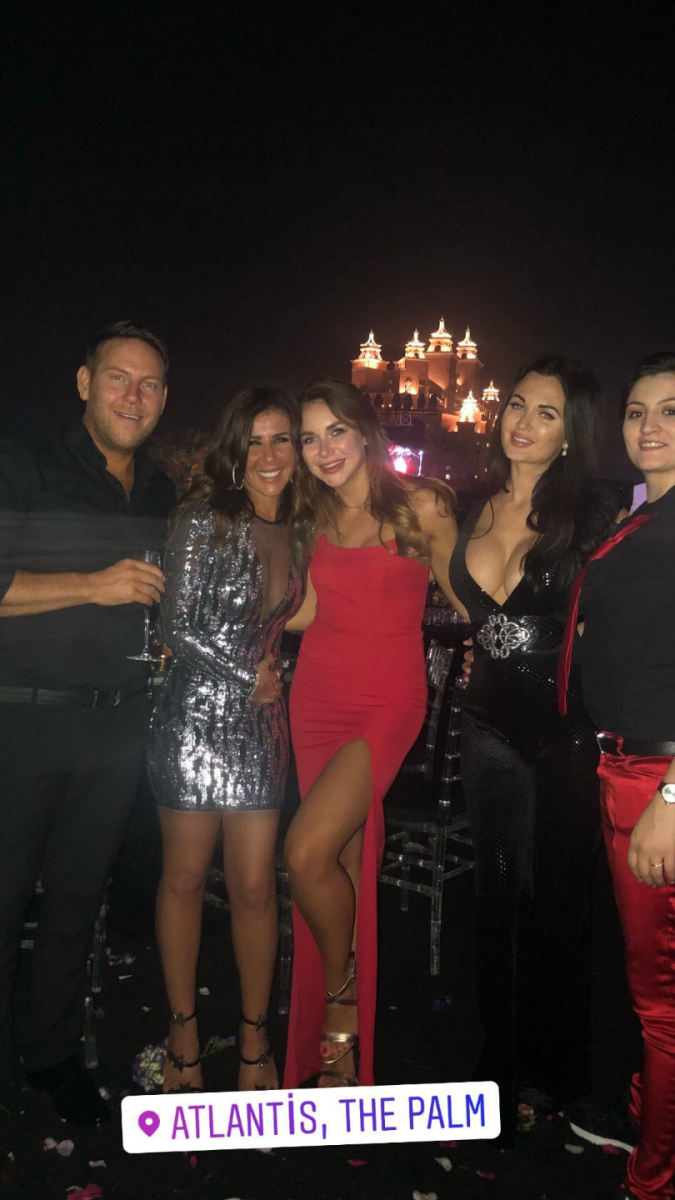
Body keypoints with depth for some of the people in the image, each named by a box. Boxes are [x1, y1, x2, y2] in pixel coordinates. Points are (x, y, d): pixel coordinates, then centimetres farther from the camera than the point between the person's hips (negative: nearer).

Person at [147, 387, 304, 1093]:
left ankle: (254, 1042, 21)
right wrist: (251, 676, -5)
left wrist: (270, 678, 3)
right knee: (185, 878, 7)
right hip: (196, 715, -4)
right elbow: (177, 627, -11)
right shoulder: (204, 519, -8)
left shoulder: (292, 532, 9)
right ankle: (183, 1031, 26)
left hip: (261, 722, 4)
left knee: (255, 886, 5)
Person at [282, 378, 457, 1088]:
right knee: (347, 860, 3)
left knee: (307, 851, -19)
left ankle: (341, 999, 9)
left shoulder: (420, 507, -2)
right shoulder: (315, 519, 13)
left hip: (387, 702, -4)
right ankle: (342, 1041, 19)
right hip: (318, 696, 5)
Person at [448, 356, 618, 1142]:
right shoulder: (479, 508, 7)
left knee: (552, 901, 8)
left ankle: (550, 1074, 31)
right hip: (491, 724, 5)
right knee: (495, 894, 16)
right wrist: (437, 539, 6)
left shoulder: (592, 513, -9)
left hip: (564, 734, -5)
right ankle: (500, 1058, 36)